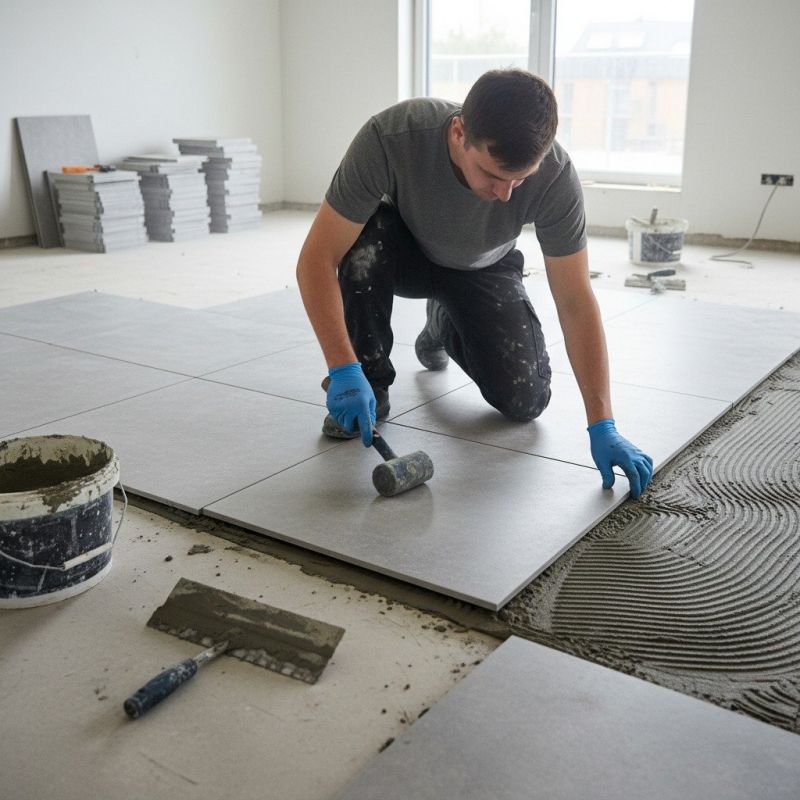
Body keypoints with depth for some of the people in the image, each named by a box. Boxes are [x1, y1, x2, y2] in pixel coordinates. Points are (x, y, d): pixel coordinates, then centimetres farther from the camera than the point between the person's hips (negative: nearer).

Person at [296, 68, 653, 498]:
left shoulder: (555, 174, -33)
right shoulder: (391, 137, -38)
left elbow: (575, 303, -28)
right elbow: (316, 259, -34)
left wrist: (603, 426, -32)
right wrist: (343, 371, -44)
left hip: (484, 270, 2)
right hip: (406, 251, -1)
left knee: (525, 401, -14)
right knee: (363, 239, -37)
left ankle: (444, 324, 17)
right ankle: (371, 383, -13)